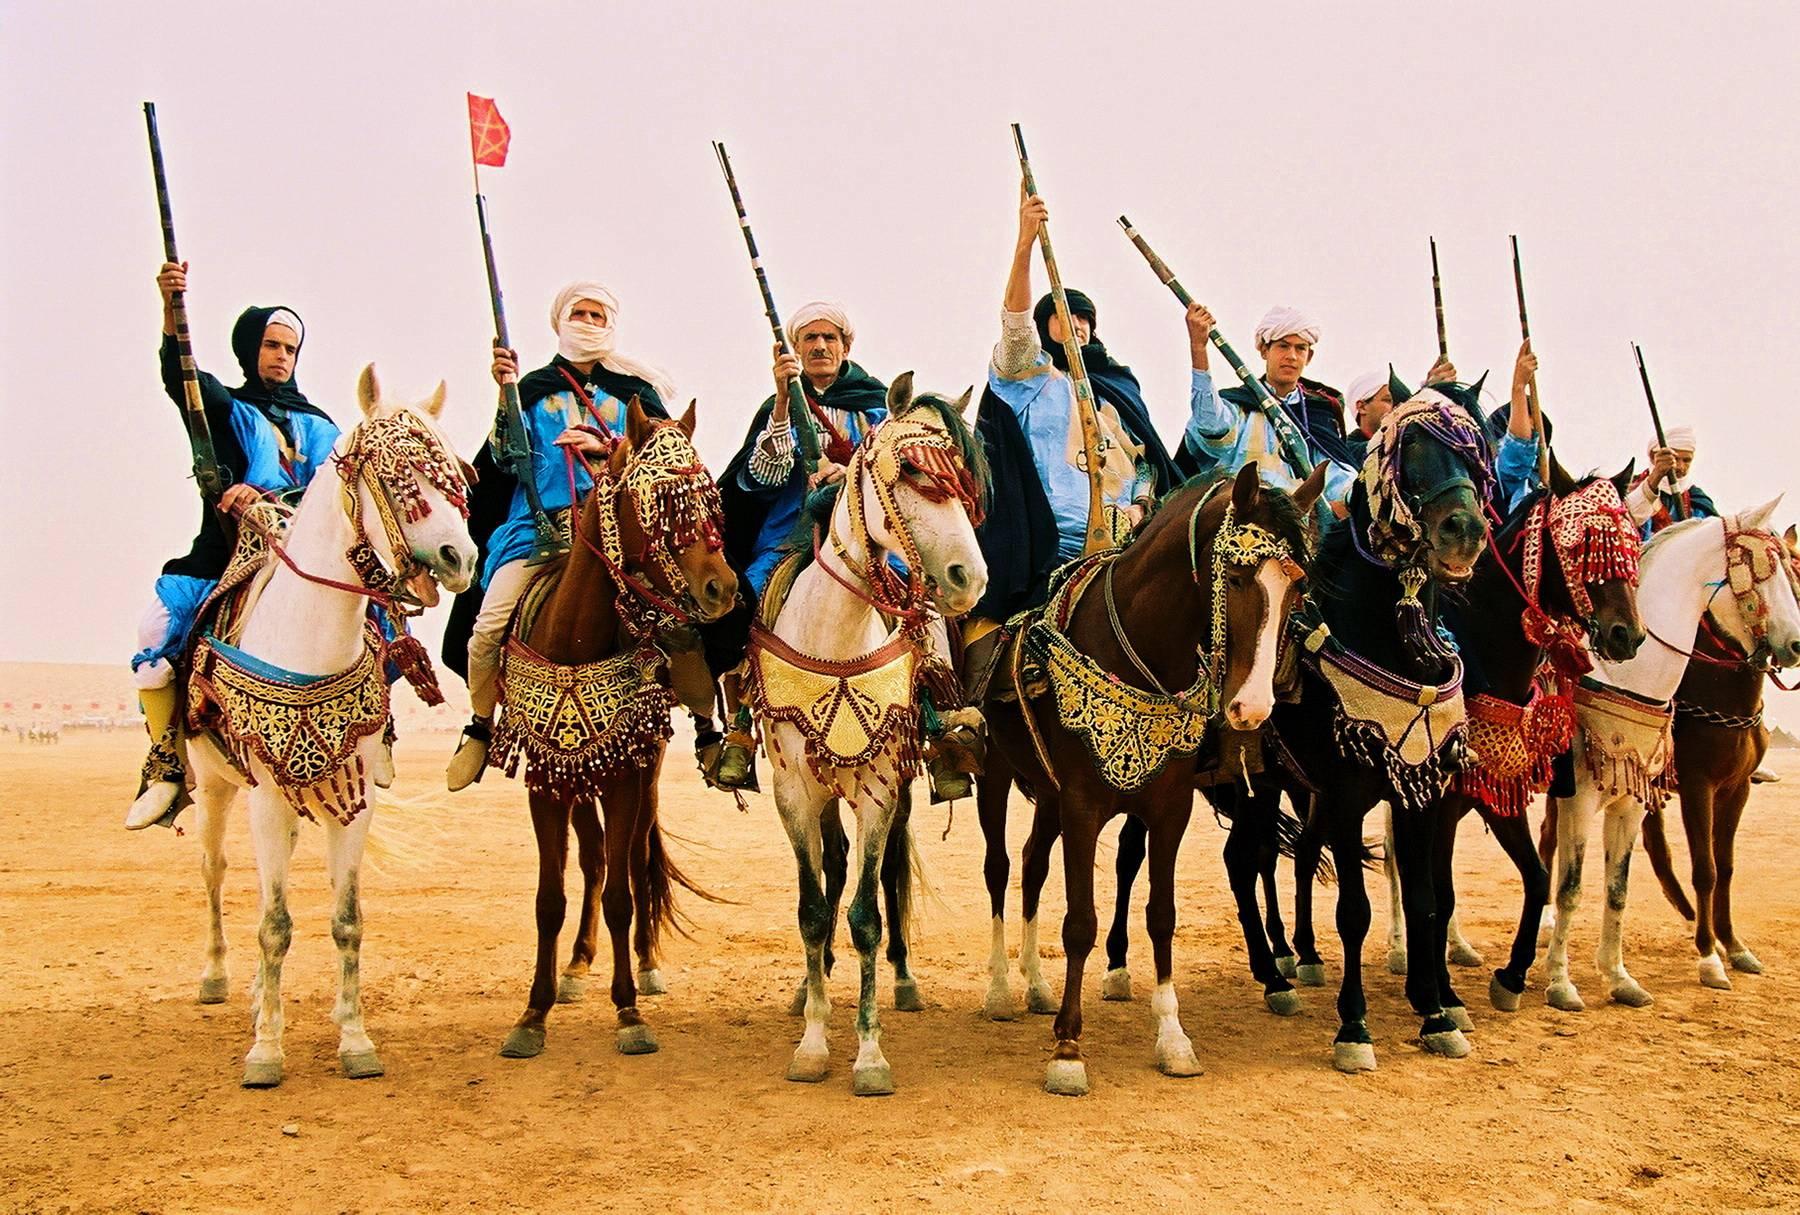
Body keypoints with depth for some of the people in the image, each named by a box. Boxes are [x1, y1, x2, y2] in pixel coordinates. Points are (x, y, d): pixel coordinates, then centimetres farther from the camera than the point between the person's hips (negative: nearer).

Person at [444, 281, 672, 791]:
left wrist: (607, 446, -8)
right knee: (489, 625, -17)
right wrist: (507, 394, -5)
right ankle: (481, 726, 8)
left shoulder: (634, 391, 17)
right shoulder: (534, 389, 17)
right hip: (537, 524, 0)